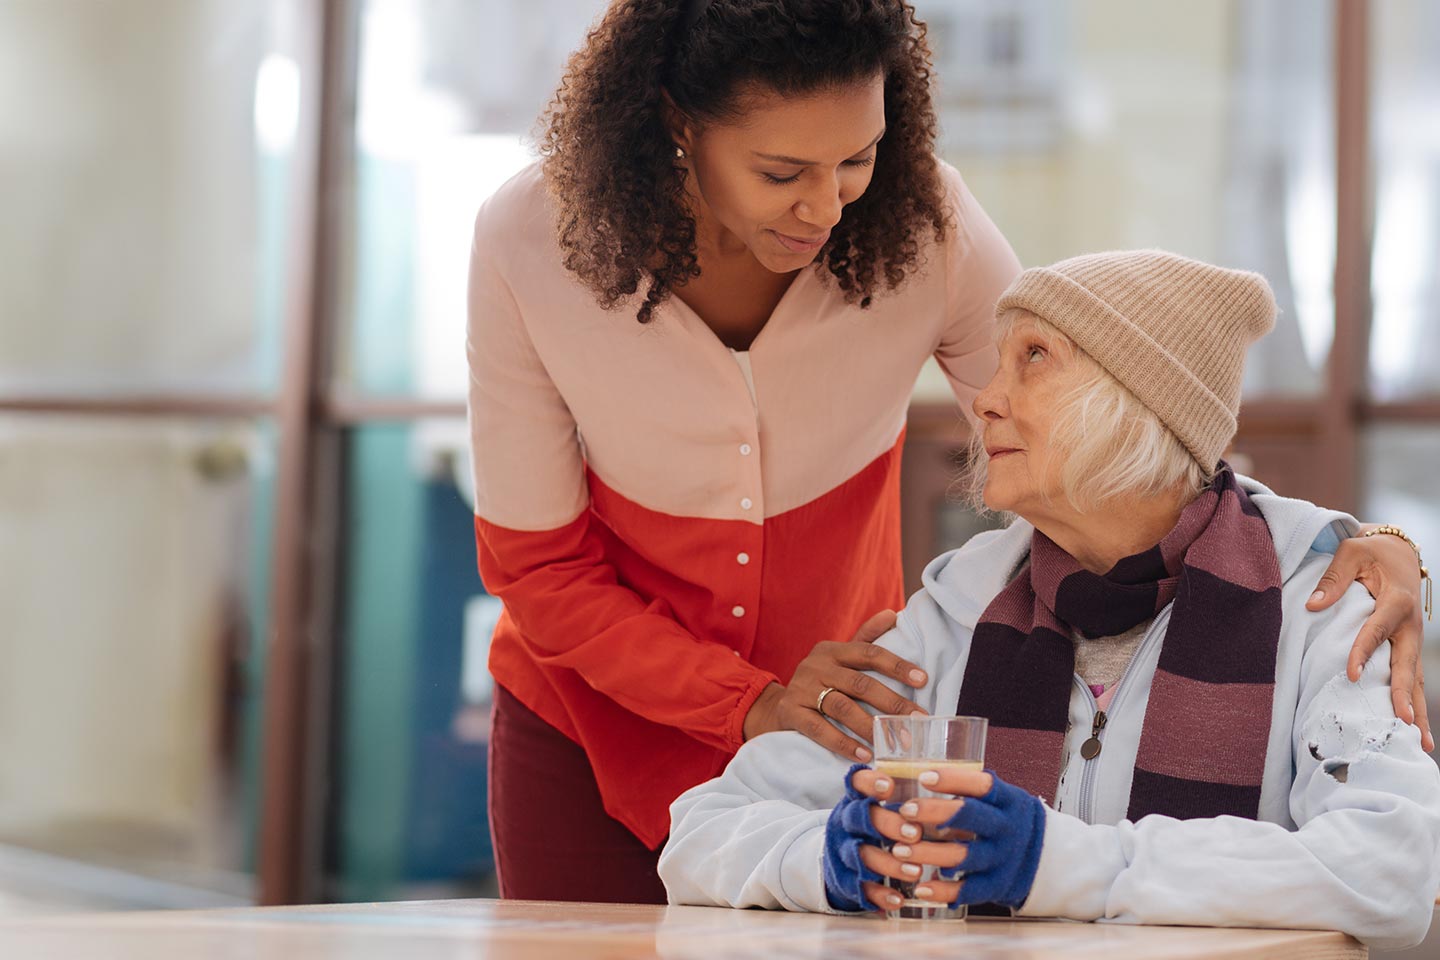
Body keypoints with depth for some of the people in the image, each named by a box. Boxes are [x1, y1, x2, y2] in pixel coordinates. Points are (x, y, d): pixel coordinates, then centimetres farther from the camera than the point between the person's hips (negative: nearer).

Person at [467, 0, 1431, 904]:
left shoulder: (924, 225, -21)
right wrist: (752, 705, -28)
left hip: (832, 734, 0)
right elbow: (538, 567, -14)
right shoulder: (530, 243, -22)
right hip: (592, 738, 0)